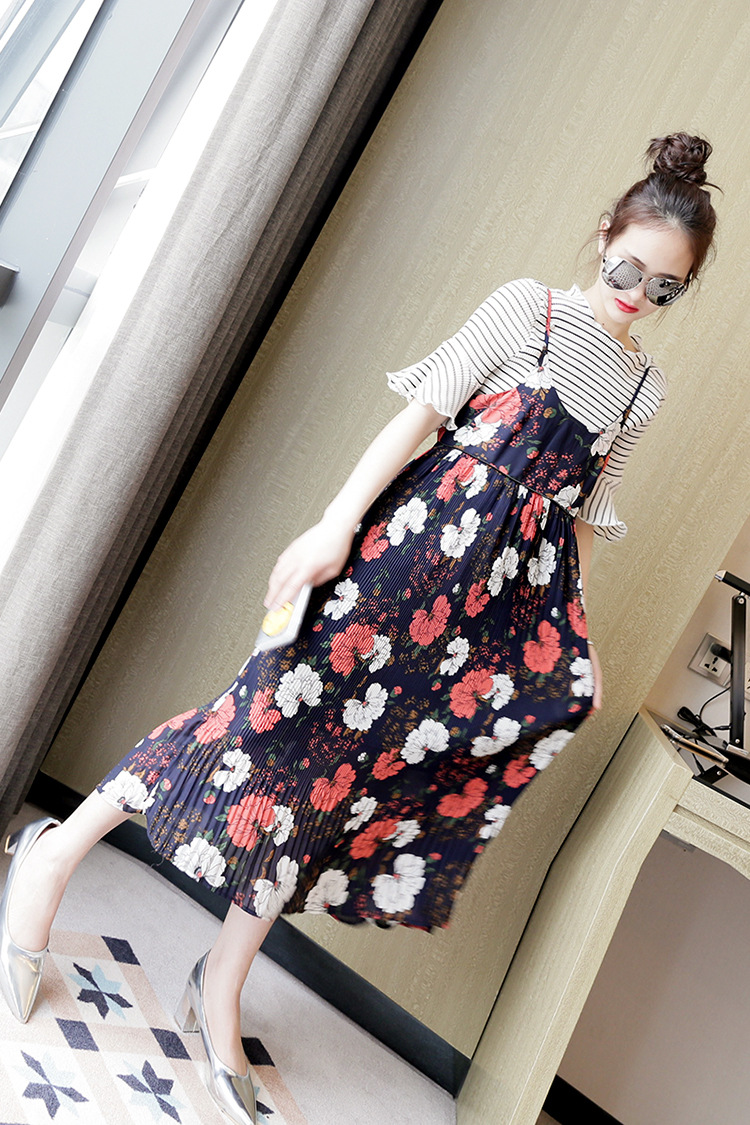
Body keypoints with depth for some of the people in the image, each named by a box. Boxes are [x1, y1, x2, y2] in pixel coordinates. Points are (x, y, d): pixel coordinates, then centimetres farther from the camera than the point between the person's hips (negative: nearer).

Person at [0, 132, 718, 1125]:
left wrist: (576, 628, 17)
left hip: (506, 591, 5)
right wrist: (337, 523, -16)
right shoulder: (528, 308, 3)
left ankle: (223, 988, 14)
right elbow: (420, 416, -7)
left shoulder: (647, 386, 18)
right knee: (300, 707, -14)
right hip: (418, 551, -5)